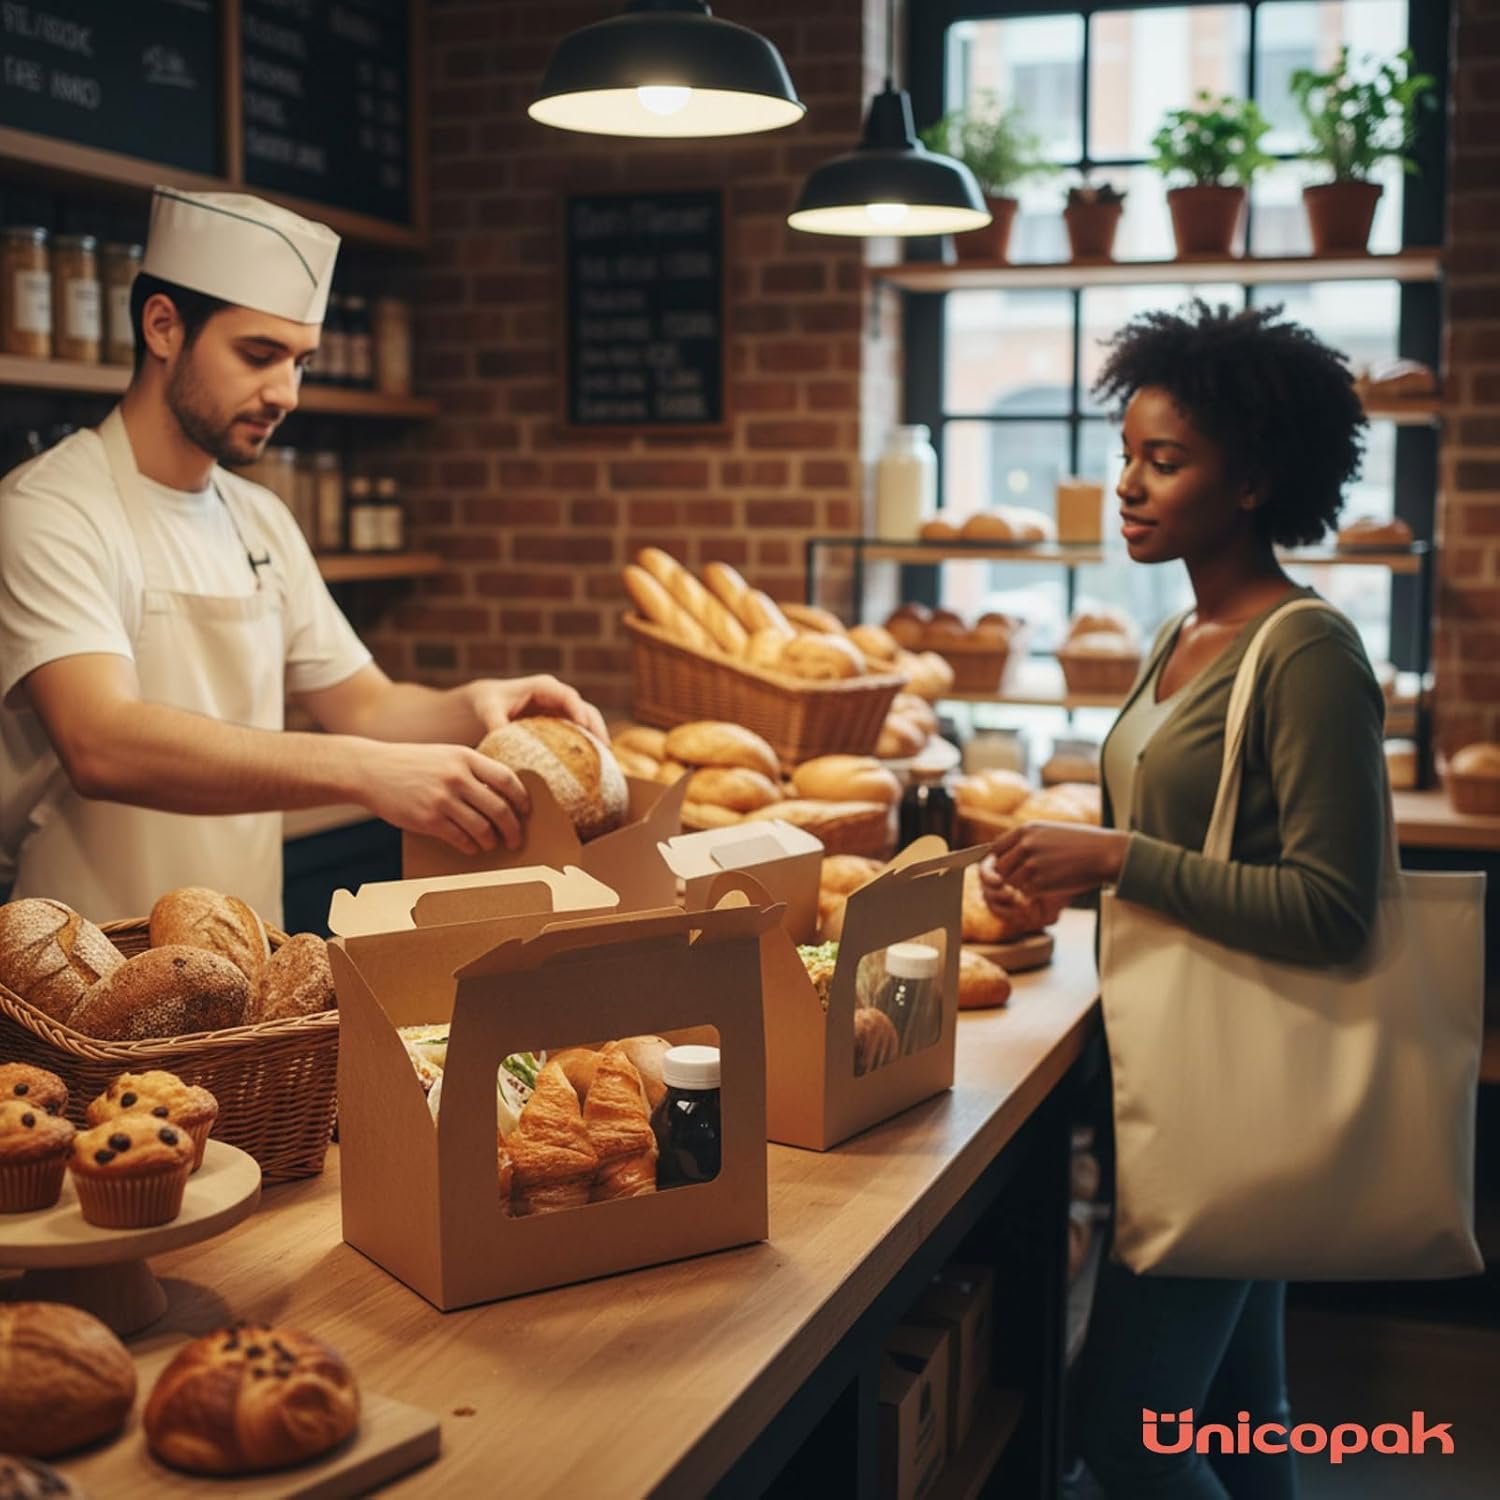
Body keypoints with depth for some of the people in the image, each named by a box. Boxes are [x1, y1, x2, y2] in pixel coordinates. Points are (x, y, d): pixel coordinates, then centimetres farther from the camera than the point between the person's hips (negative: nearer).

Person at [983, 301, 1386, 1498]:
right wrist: (1073, 869, 2)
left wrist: (1120, 857, -23)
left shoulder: (1308, 654, -17)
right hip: (1179, 1064, 9)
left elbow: (1332, 911, -22)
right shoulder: (1184, 641, 10)